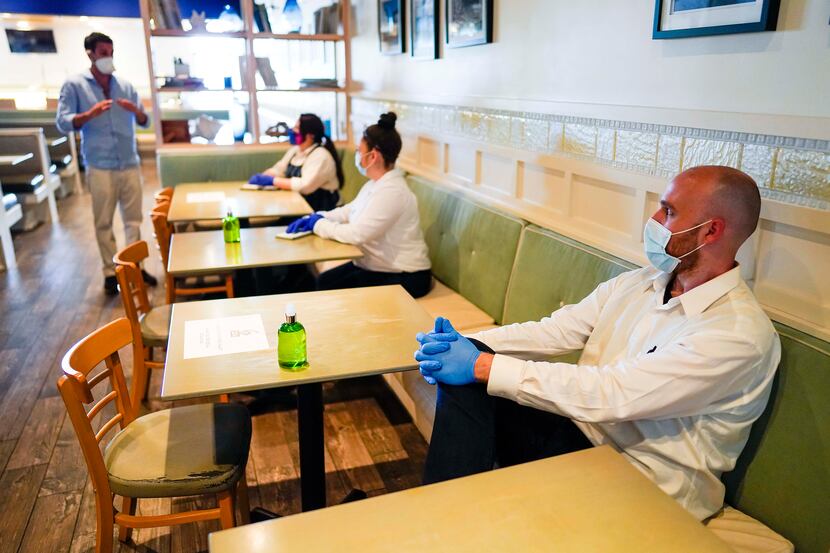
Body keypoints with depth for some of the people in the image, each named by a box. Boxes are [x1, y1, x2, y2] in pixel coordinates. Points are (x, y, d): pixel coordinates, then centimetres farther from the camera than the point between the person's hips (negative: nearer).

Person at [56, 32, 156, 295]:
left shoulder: (125, 85, 10)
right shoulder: (74, 85, 0)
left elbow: (144, 122, 10)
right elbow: (62, 123, -6)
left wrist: (136, 110, -12)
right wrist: (91, 113, -22)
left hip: (130, 164, 3)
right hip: (100, 167, -3)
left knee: (133, 219, 7)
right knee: (104, 223, 4)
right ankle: (110, 272, 13)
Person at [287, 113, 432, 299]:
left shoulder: (391, 192, -25)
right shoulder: (376, 184, 8)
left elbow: (356, 234, -27)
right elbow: (348, 211, 15)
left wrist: (318, 225, -12)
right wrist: (315, 217, -2)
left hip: (402, 277, -9)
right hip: (378, 265, 9)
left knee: (333, 292, -11)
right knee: (324, 281, 4)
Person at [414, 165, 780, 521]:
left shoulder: (740, 333, -19)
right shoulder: (638, 283, 6)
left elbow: (611, 394, -28)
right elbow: (554, 330, 2)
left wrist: (481, 365, -28)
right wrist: (464, 345, -14)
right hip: (579, 429, 7)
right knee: (463, 381, -15)